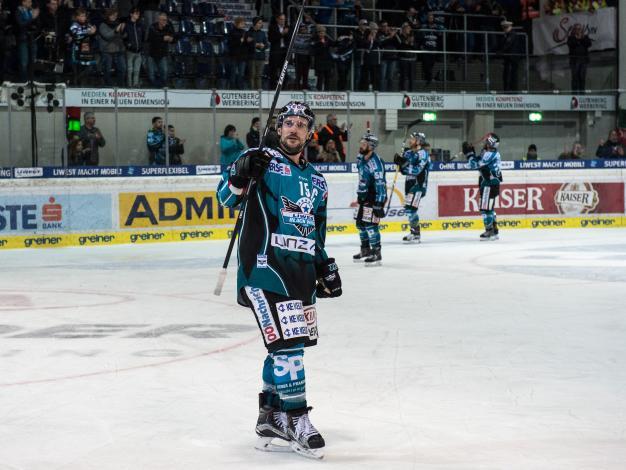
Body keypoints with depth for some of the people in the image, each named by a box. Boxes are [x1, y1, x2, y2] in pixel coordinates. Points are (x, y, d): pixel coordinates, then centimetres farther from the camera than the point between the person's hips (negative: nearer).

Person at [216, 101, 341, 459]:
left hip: (301, 273, 7)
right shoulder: (263, 162, -1)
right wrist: (241, 177, -29)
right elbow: (227, 198, -10)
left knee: (286, 347, 12)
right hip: (264, 267, -7)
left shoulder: (316, 181, 20)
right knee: (287, 343, -13)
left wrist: (325, 266, 18)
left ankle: (270, 418, 24)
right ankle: (298, 423, -7)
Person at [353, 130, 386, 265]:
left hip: (374, 198, -10)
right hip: (363, 196, 10)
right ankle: (365, 250, 32)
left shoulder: (376, 163, -23)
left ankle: (376, 254, -7)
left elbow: (380, 185, -25)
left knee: (370, 224, -12)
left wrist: (379, 205, -27)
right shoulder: (362, 158, 5)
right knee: (360, 223, 16)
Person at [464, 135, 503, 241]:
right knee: (489, 208, 15)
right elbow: (479, 162, 18)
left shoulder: (489, 154, -18)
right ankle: (494, 231, 19)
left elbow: (475, 164, -17)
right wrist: (471, 153, 7)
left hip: (489, 184, -10)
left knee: (485, 208, -8)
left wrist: (469, 153, -8)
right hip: (493, 182, 10)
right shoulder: (494, 153, 13)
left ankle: (489, 231, -6)